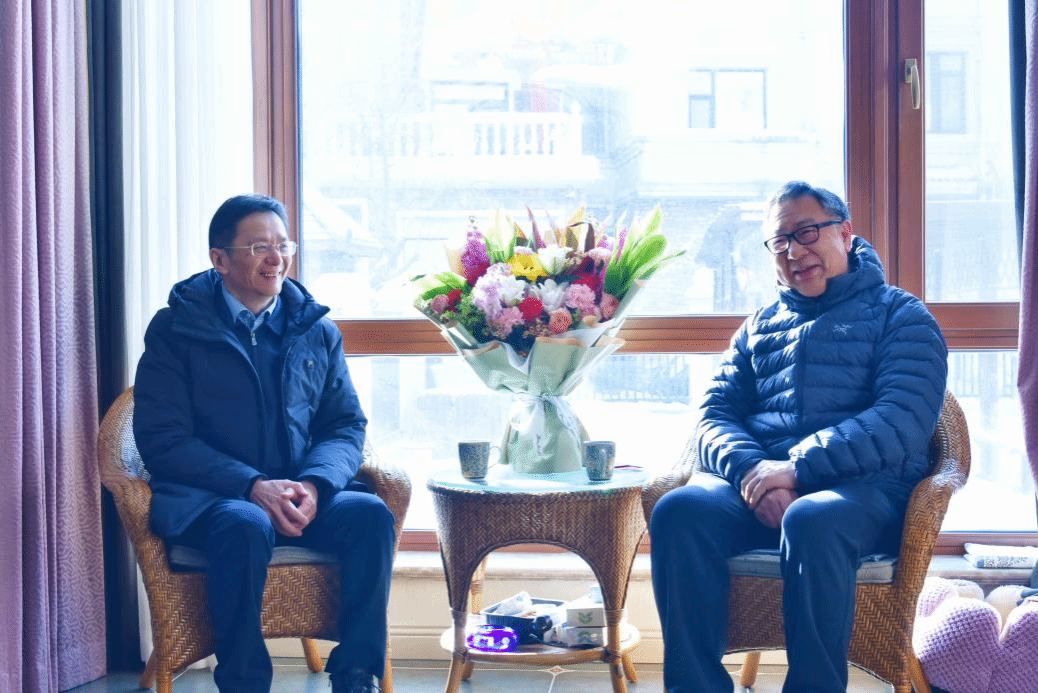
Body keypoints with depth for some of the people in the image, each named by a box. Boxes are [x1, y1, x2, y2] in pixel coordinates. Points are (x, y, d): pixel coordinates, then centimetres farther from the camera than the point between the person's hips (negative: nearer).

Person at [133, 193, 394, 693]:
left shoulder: (318, 331, 14)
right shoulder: (176, 328, 2)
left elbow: (346, 426, 10)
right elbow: (162, 438, -6)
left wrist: (314, 484, -14)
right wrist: (254, 486, -19)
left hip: (301, 495, 4)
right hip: (205, 497, -4)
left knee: (370, 514, -26)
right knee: (245, 525, -37)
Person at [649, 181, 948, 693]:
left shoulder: (900, 315, 11)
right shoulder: (760, 326, 26)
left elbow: (904, 420, -6)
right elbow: (714, 414, 14)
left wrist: (797, 467, -16)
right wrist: (751, 470, -10)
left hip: (863, 487, -4)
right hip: (755, 481, 4)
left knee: (812, 520, -39)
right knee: (679, 511, -28)